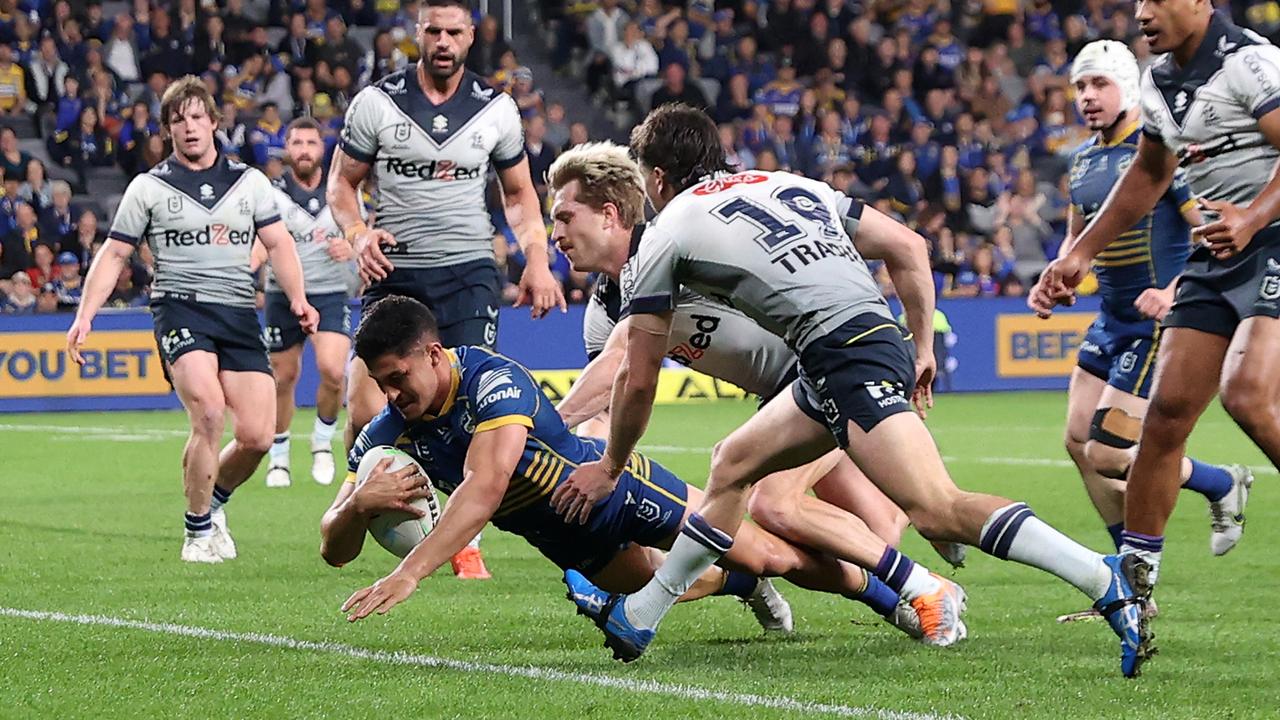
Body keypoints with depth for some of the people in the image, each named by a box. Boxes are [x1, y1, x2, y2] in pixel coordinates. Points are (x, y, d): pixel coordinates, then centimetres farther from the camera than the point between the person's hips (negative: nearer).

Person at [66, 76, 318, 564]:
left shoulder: (249, 182, 13)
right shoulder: (148, 188, 7)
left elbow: (278, 243, 12)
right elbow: (114, 255, 9)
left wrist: (298, 300, -4)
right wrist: (84, 316, -2)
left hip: (239, 313, 3)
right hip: (180, 307, -3)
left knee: (257, 436, -7)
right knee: (208, 412, -25)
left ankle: (214, 501, 25)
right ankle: (198, 530, -8)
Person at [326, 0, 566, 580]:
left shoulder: (495, 109, 6)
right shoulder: (376, 103, 1)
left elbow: (519, 190, 18)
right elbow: (342, 181, 9)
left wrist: (537, 261, 4)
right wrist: (357, 234, -11)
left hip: (468, 271, 0)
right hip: (393, 271, 0)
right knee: (365, 412, -10)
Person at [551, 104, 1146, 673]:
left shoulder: (666, 235, 7)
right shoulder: (793, 185, 25)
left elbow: (637, 381, 11)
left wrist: (609, 468, 26)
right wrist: (923, 348, 26)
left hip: (845, 357, -9)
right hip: (883, 340, 9)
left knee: (938, 511, -21)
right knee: (733, 463, 21)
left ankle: (1104, 581, -31)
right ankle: (636, 616, 29)